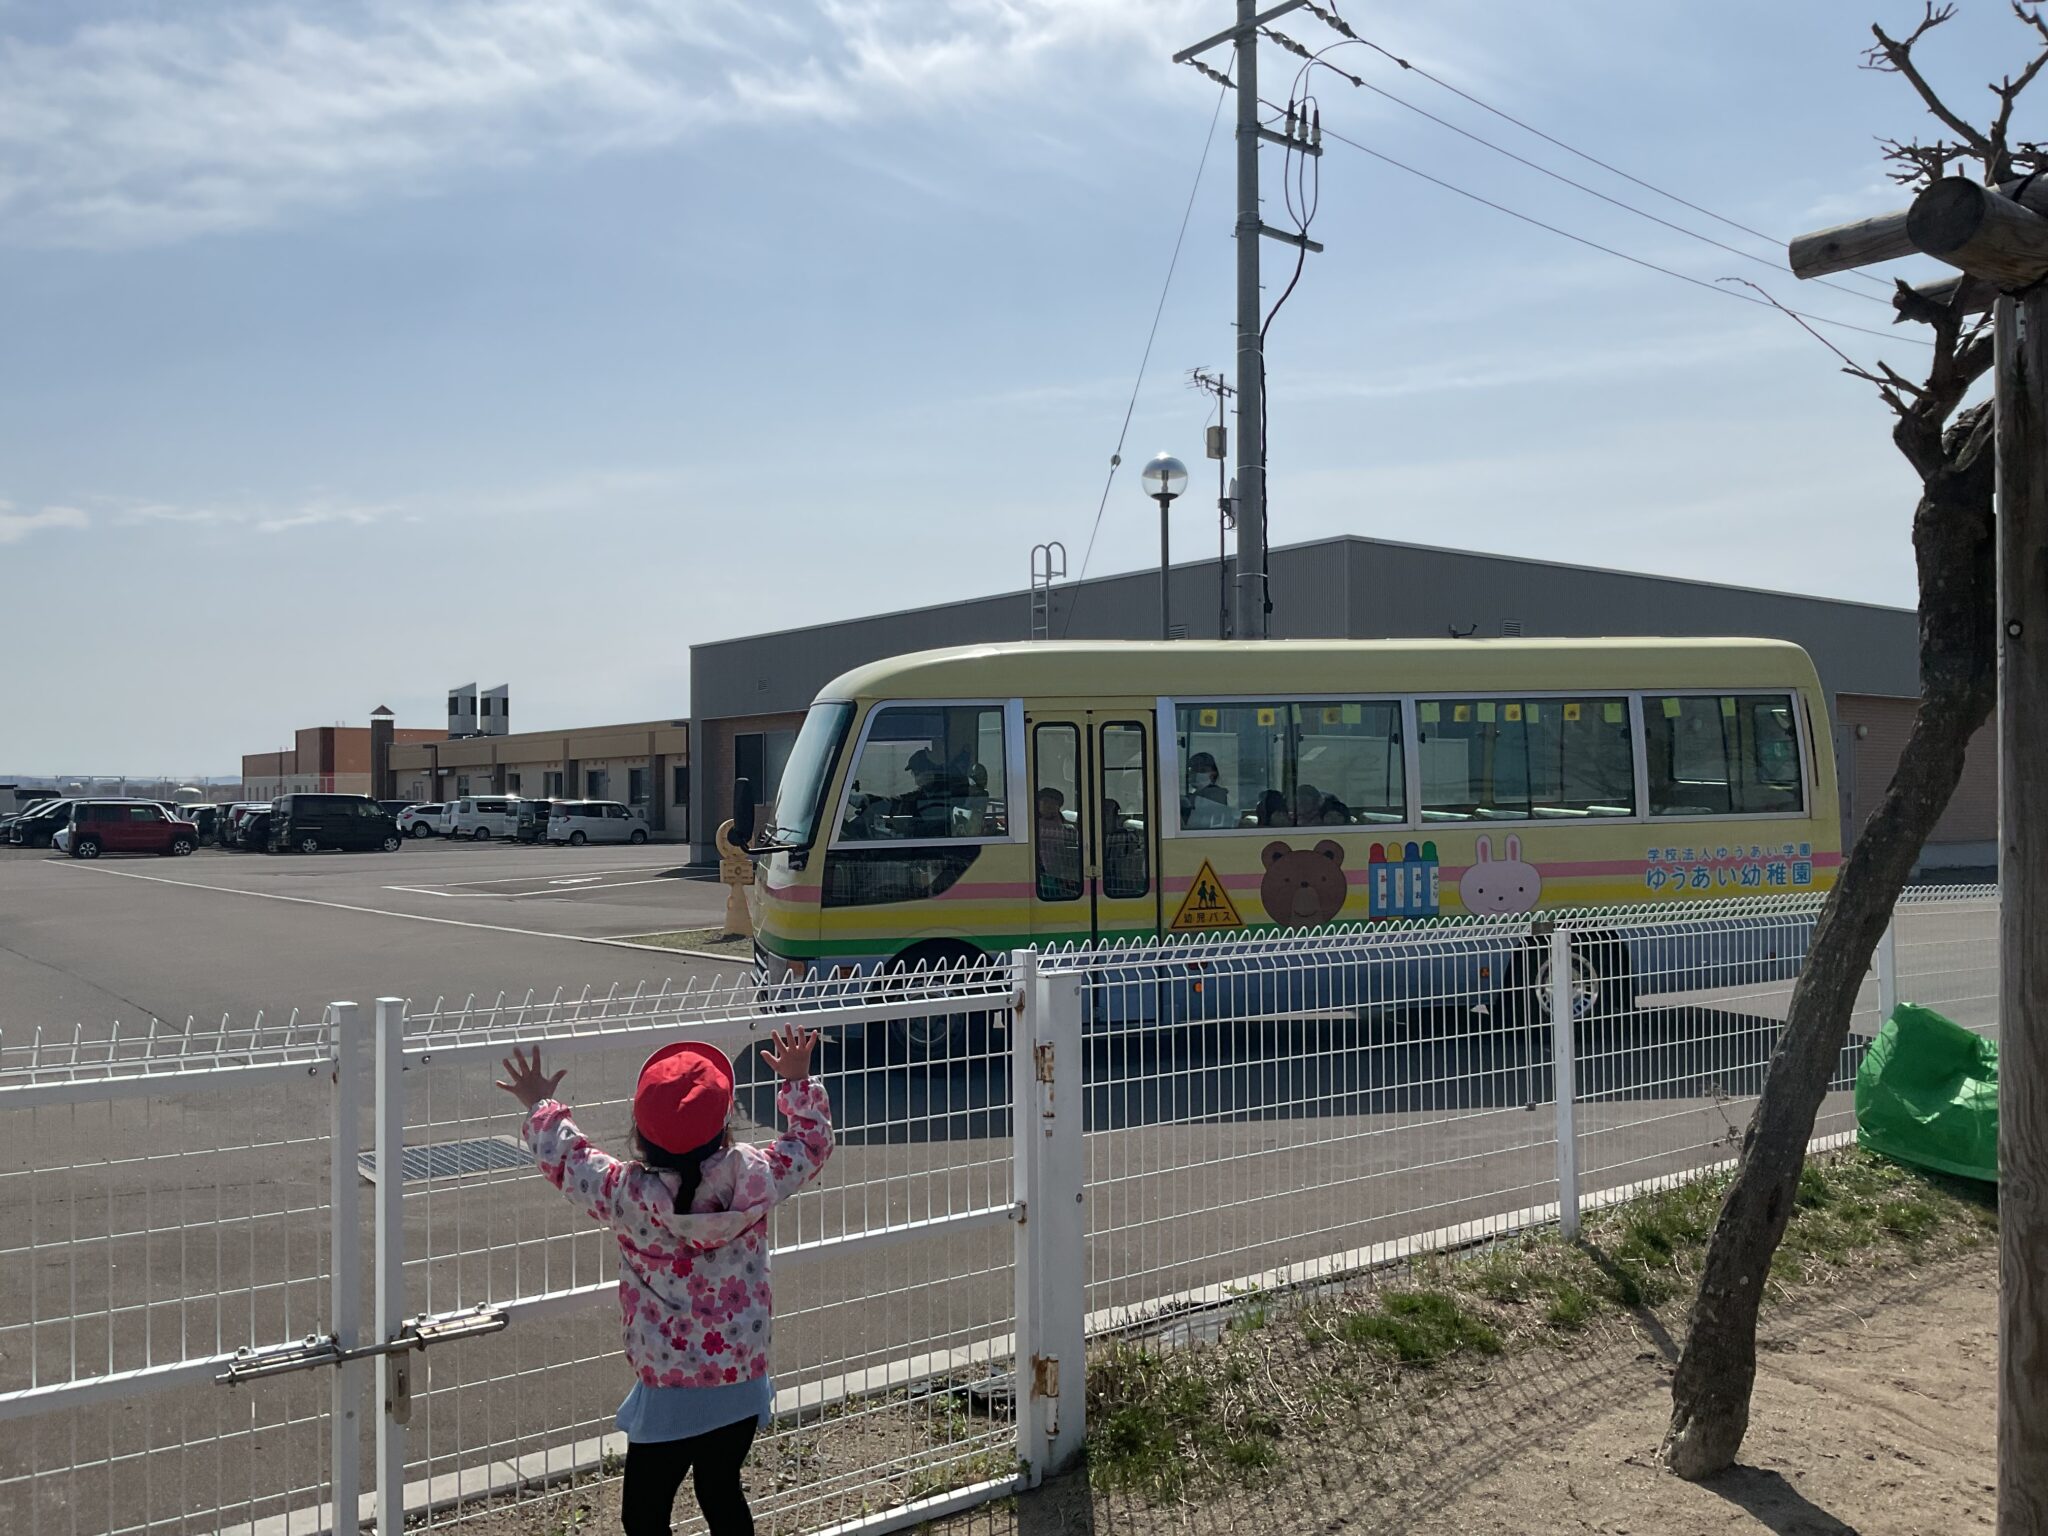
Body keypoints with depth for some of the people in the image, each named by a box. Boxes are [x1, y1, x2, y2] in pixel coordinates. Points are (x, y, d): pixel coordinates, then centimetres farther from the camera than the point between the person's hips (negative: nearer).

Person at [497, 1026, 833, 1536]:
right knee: (721, 1492, 23)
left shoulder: (627, 1193, -19)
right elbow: (811, 1143, 5)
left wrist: (542, 1106, 15)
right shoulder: (754, 1176, -15)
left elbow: (565, 1159, 0)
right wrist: (798, 1081, 17)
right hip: (743, 1379, 4)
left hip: (670, 1390, -3)